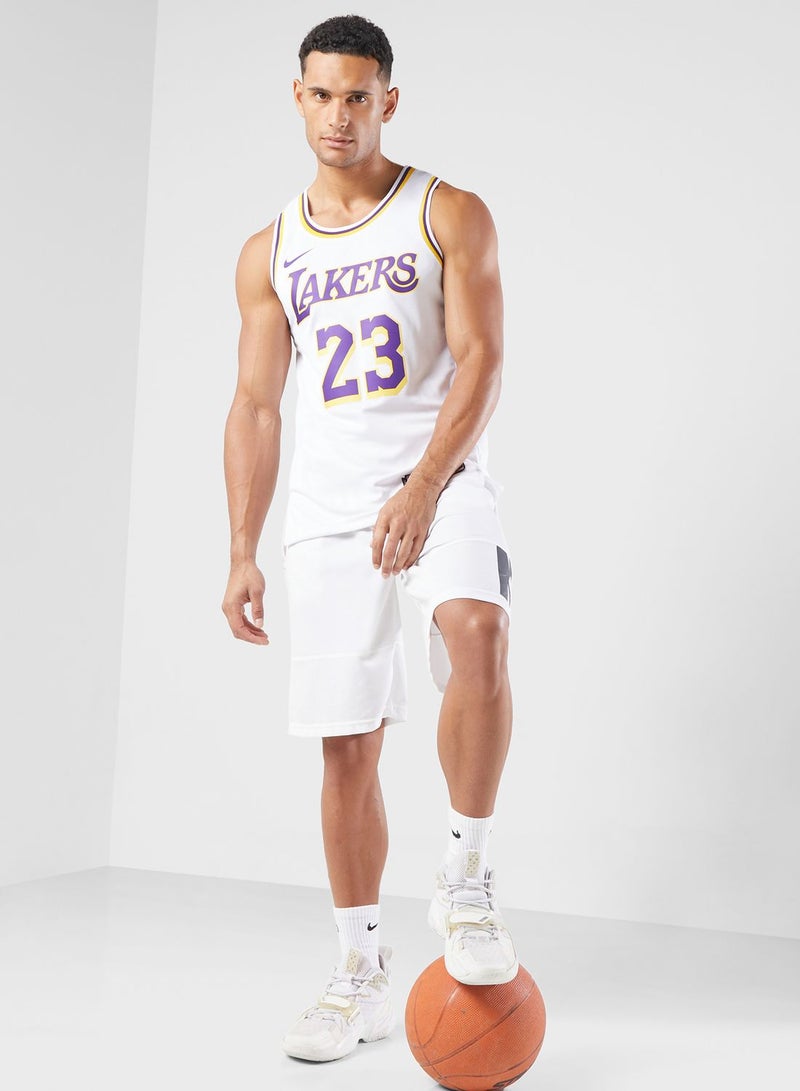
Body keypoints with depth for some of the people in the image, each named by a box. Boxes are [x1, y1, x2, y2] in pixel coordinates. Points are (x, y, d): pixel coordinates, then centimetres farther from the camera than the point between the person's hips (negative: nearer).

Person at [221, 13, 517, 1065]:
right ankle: (361, 977, 17)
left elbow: (481, 360, -9)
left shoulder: (450, 215, 1)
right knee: (346, 744, 4)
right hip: (328, 503, 4)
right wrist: (243, 554, 7)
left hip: (439, 478, -3)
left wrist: (423, 489, -25)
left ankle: (466, 875, -15)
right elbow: (256, 405, 13)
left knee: (477, 631, -34)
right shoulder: (269, 253, 13)